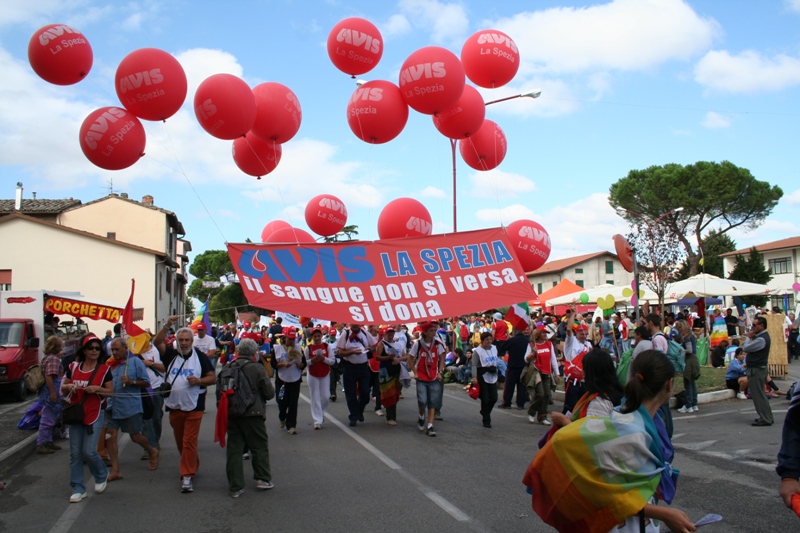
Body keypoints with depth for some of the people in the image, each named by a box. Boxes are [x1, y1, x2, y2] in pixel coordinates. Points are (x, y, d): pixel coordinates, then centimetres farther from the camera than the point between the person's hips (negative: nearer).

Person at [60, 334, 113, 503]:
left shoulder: (104, 370, -3)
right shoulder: (73, 367, 4)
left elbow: (111, 391, 0)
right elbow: (63, 389, 11)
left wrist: (97, 389, -18)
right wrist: (68, 387, -12)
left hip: (94, 415, -3)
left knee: (89, 451, -8)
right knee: (75, 453, 4)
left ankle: (101, 475, 22)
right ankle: (78, 489, 14)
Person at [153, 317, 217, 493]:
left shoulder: (200, 357, -1)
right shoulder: (171, 354, 5)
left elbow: (213, 378, 0)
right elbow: (156, 342, -9)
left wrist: (198, 381, -18)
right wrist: (167, 325, -20)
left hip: (193, 407, -4)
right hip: (174, 406, 4)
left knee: (189, 442, -7)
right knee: (180, 441, 15)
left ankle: (188, 476, -5)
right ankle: (192, 465, 36)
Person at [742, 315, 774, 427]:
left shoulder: (761, 339, -22)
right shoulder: (762, 336, 13)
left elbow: (745, 348, -20)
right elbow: (744, 346, 12)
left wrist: (749, 338, -7)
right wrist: (751, 338, -3)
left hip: (756, 369, -11)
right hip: (758, 368, 11)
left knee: (758, 395, -4)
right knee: (760, 394, 18)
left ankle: (765, 419, 1)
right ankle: (766, 417, 25)